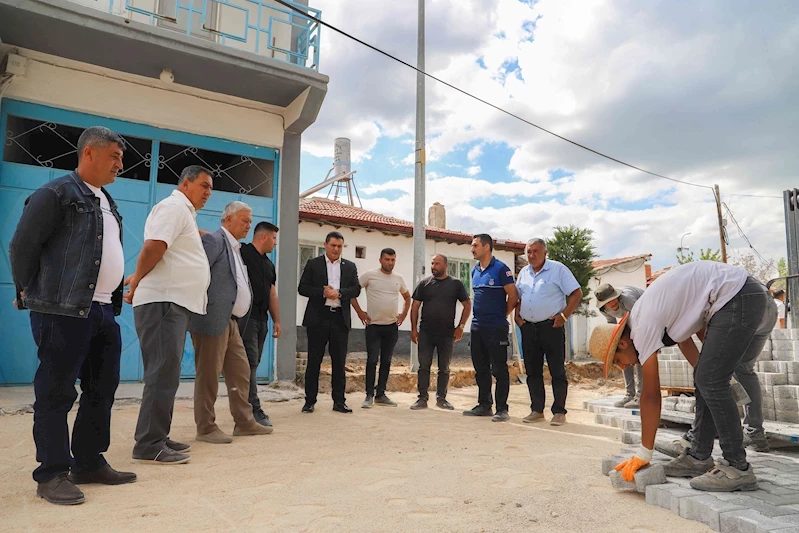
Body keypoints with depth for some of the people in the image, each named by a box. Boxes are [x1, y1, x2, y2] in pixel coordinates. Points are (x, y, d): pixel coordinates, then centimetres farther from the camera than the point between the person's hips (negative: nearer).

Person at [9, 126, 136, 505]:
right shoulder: (56, 193, -7)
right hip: (63, 312, -8)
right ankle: (52, 474, 11)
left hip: (104, 311, 9)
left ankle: (90, 463, 24)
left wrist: (114, 299, 17)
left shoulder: (107, 203, 19)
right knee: (56, 393, 0)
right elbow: (22, 246, -7)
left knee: (102, 389, 12)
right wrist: (30, 293, 3)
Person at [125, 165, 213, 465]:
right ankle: (149, 445, -4)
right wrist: (136, 284, -9)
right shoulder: (174, 207, -8)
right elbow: (153, 247, -19)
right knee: (163, 374, -9)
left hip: (175, 303, 10)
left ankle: (158, 437, 20)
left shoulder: (184, 213, 23)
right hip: (163, 301, -10)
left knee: (167, 373, 12)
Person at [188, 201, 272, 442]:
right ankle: (206, 428, 11)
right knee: (208, 375, 1)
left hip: (230, 321, 10)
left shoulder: (236, 247, 20)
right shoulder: (213, 240, -9)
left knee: (240, 372, 12)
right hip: (213, 320, -9)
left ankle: (244, 422, 22)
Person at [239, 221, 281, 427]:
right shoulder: (243, 253, -3)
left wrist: (276, 320, 18)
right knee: (250, 362, -11)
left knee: (253, 363, 9)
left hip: (261, 319, 8)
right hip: (246, 316, -8)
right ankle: (254, 409, -9)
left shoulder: (269, 265, 21)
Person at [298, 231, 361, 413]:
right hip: (318, 318, -2)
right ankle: (310, 400, 12)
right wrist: (322, 292, -14)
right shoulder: (313, 264, 6)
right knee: (314, 361, 4)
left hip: (340, 319, 2)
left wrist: (339, 293, -13)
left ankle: (339, 401, 13)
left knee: (339, 362, 6)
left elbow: (356, 289, 4)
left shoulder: (350, 266, 12)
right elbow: (302, 288, -1)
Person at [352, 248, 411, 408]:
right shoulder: (369, 275, -5)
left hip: (392, 327, 4)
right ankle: (369, 395, 6)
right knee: (372, 360, -4)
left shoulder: (398, 279, 9)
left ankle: (381, 395, 18)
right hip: (373, 325, -4)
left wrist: (404, 314, 11)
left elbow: (407, 297, 23)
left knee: (386, 361, 9)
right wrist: (359, 312, -7)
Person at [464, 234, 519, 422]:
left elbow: (513, 296, -9)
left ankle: (502, 409, 5)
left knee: (499, 369, -2)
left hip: (496, 327, -7)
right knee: (481, 369, 13)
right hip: (477, 326, 8)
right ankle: (484, 405, 22)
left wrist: (502, 315, 1)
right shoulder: (475, 271, 13)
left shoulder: (501, 269, -9)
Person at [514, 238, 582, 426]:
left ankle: (559, 412, 8)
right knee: (533, 371, 10)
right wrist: (517, 315, 7)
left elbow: (577, 293, -8)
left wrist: (564, 316, -14)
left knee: (557, 371, 0)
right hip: (528, 328, 6)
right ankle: (537, 410, 19)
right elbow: (517, 296, 22)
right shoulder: (524, 272, 13)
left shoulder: (558, 269, -5)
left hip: (551, 326, -6)